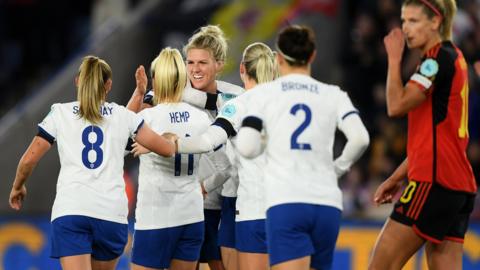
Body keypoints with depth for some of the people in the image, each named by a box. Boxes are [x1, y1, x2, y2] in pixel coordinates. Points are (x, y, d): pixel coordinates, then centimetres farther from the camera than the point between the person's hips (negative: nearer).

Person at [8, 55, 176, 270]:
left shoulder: (60, 113, 12)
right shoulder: (123, 115, 14)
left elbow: (29, 159, 9)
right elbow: (167, 149, 13)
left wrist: (18, 187, 28)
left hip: (69, 212, -2)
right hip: (112, 213, 2)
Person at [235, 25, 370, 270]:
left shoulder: (263, 93, 6)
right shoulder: (333, 94, 11)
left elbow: (247, 148, -5)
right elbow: (360, 138, -4)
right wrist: (337, 168, 13)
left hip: (285, 203, -3)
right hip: (327, 203, 3)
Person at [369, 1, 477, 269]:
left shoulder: (440, 58, -9)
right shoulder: (453, 57, 21)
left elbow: (397, 104, -17)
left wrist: (394, 57, -6)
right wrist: (398, 176, 23)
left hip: (435, 180, -10)